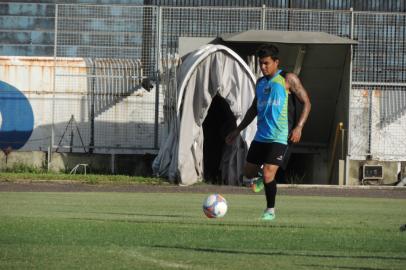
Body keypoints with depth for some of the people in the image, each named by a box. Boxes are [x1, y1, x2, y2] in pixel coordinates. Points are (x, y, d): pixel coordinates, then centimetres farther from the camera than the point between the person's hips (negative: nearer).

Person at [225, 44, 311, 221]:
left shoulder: (287, 79, -2)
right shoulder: (260, 82, 16)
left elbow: (306, 103, -2)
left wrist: (299, 127, -14)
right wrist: (238, 130, 23)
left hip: (278, 137, -6)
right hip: (260, 136, 6)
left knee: (268, 175, -15)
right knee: (249, 173, 10)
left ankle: (270, 210, 2)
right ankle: (260, 178, 44)